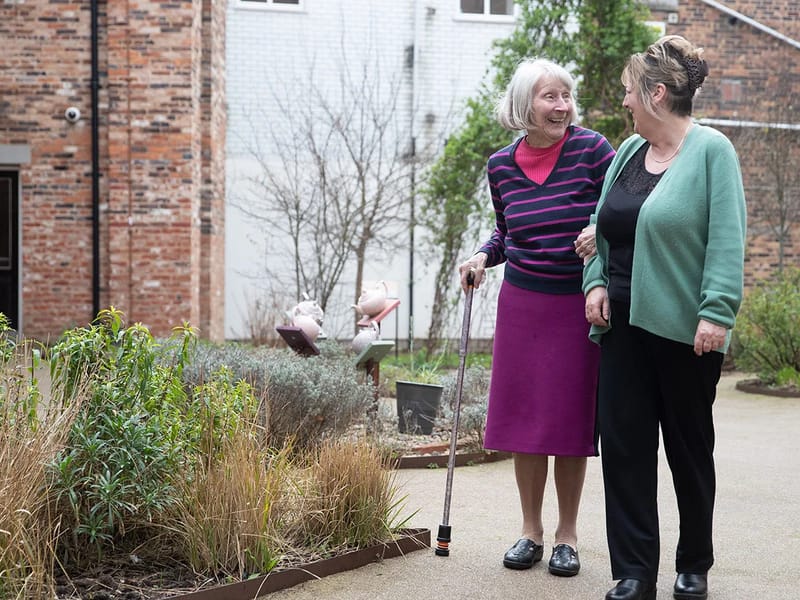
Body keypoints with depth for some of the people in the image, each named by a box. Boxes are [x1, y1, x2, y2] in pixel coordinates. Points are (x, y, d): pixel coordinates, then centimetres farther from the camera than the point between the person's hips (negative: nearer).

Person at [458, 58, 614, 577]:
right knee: (523, 417, 6)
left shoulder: (592, 150, -9)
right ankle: (531, 531, 21)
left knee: (570, 420, 4)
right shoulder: (502, 166, 2)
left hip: (579, 304, -3)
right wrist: (484, 256, 0)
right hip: (522, 301, 3)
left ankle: (567, 535, 19)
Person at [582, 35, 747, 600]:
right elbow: (602, 229, 17)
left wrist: (716, 312, -21)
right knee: (623, 444, 1)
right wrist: (595, 283, 3)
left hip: (684, 330, -6)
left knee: (689, 448, 8)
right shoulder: (629, 151, 11)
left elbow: (728, 237, -14)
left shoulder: (711, 150, -8)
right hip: (624, 322, 6)